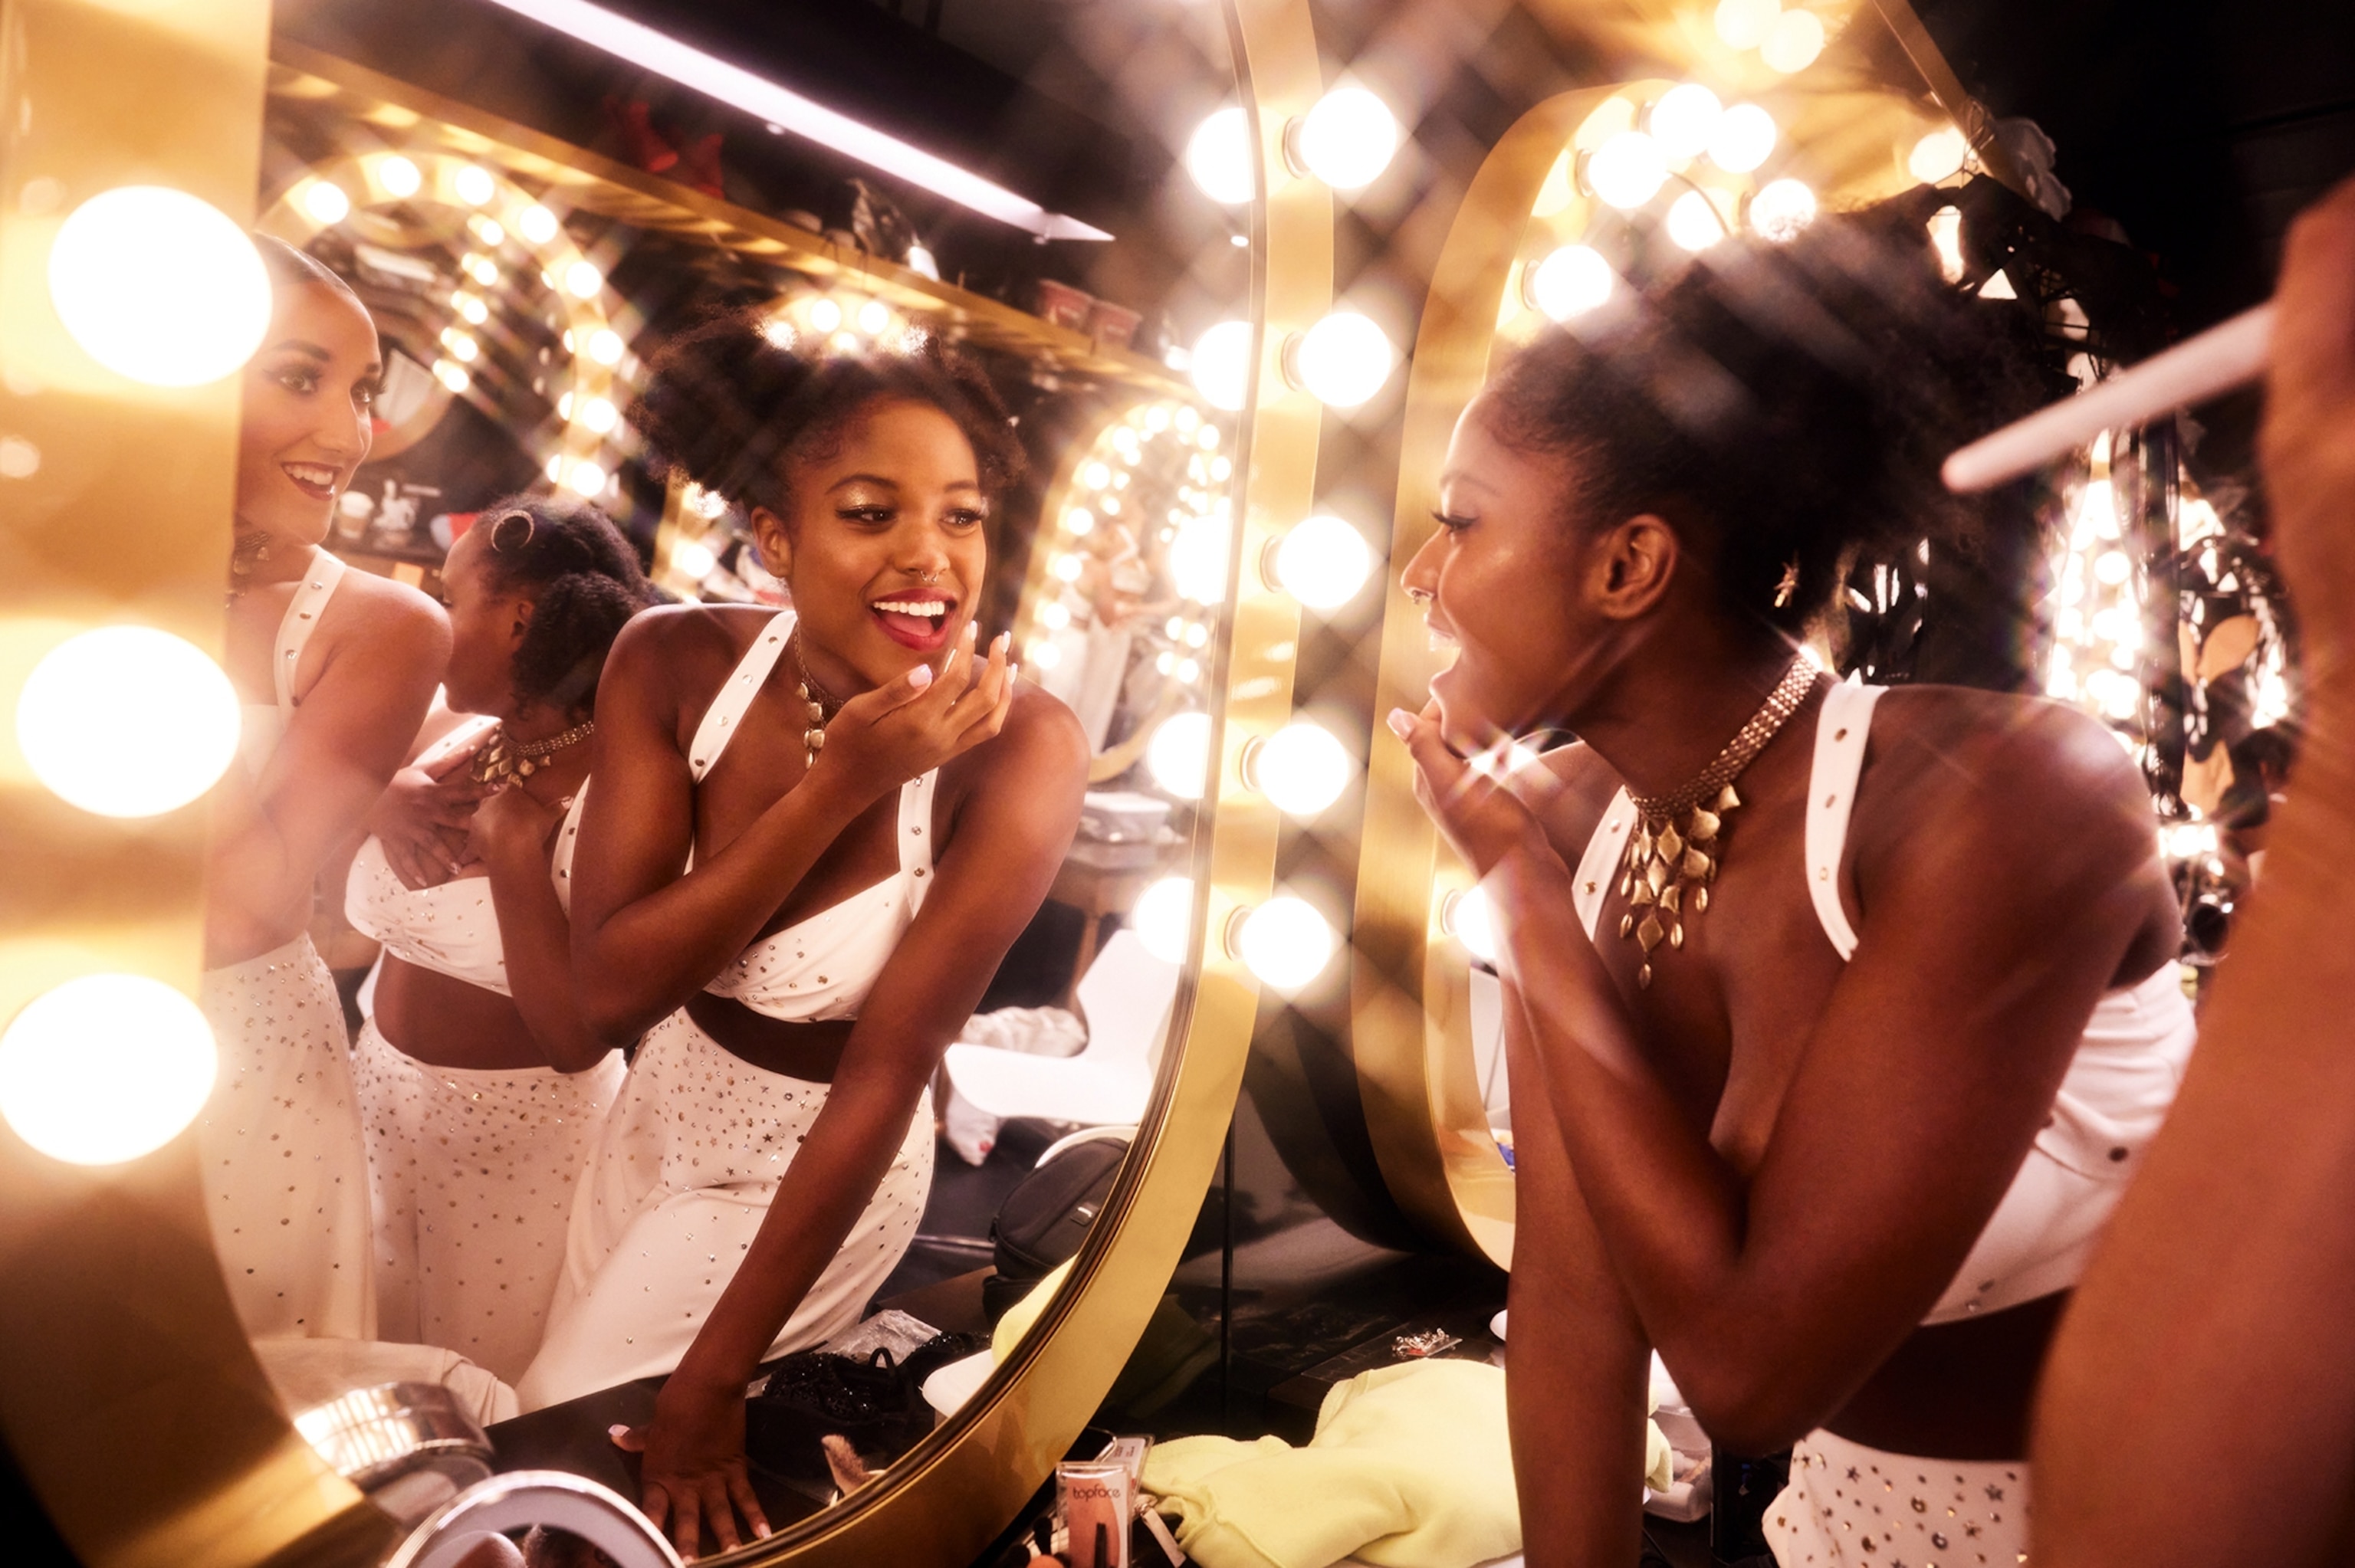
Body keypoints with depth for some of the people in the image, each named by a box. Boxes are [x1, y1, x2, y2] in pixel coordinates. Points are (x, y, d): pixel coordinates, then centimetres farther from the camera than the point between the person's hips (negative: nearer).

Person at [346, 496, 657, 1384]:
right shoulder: (457, 745, -1)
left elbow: (579, 1040, -24)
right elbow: (357, 922, 6)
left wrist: (514, 854, -28)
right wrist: (368, 812, -11)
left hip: (521, 1136, -6)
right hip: (380, 1096, 6)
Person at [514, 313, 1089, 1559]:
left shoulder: (1017, 749, -30)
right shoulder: (676, 663, -18)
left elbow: (885, 1075, -26)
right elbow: (608, 988, -22)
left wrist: (712, 1382, -18)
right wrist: (838, 788, -34)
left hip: (817, 1177, -4)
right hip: (659, 1112, 4)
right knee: (572, 1387, 27)